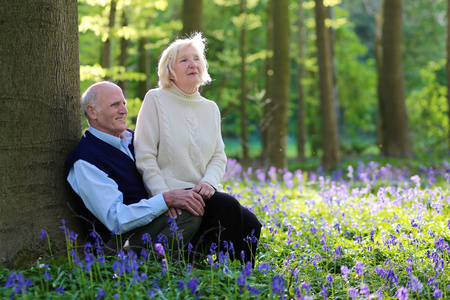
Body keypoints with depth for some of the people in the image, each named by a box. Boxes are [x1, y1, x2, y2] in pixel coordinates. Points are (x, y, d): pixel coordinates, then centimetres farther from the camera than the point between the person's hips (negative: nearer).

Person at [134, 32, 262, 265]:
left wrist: (209, 182, -9)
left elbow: (219, 156, 14)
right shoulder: (156, 100, 1)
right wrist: (165, 196, -19)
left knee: (251, 225, -22)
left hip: (204, 192, 5)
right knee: (229, 206, -30)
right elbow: (145, 157, -5)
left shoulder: (211, 108, 17)